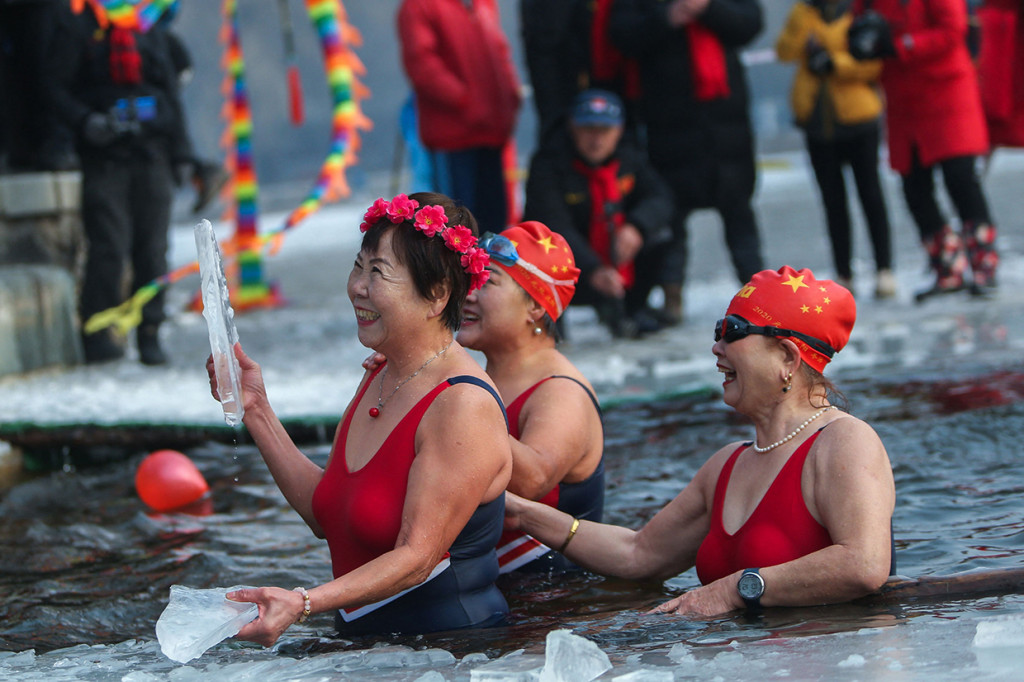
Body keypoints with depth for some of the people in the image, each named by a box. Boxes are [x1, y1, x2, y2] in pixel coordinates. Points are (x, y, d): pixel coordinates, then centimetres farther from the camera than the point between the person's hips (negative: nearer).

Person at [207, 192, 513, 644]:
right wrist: (255, 409, 13)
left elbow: (417, 557, -20)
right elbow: (325, 516, 15)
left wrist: (302, 603, -31)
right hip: (364, 639, 8)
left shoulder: (464, 407, -16)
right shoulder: (379, 379, 12)